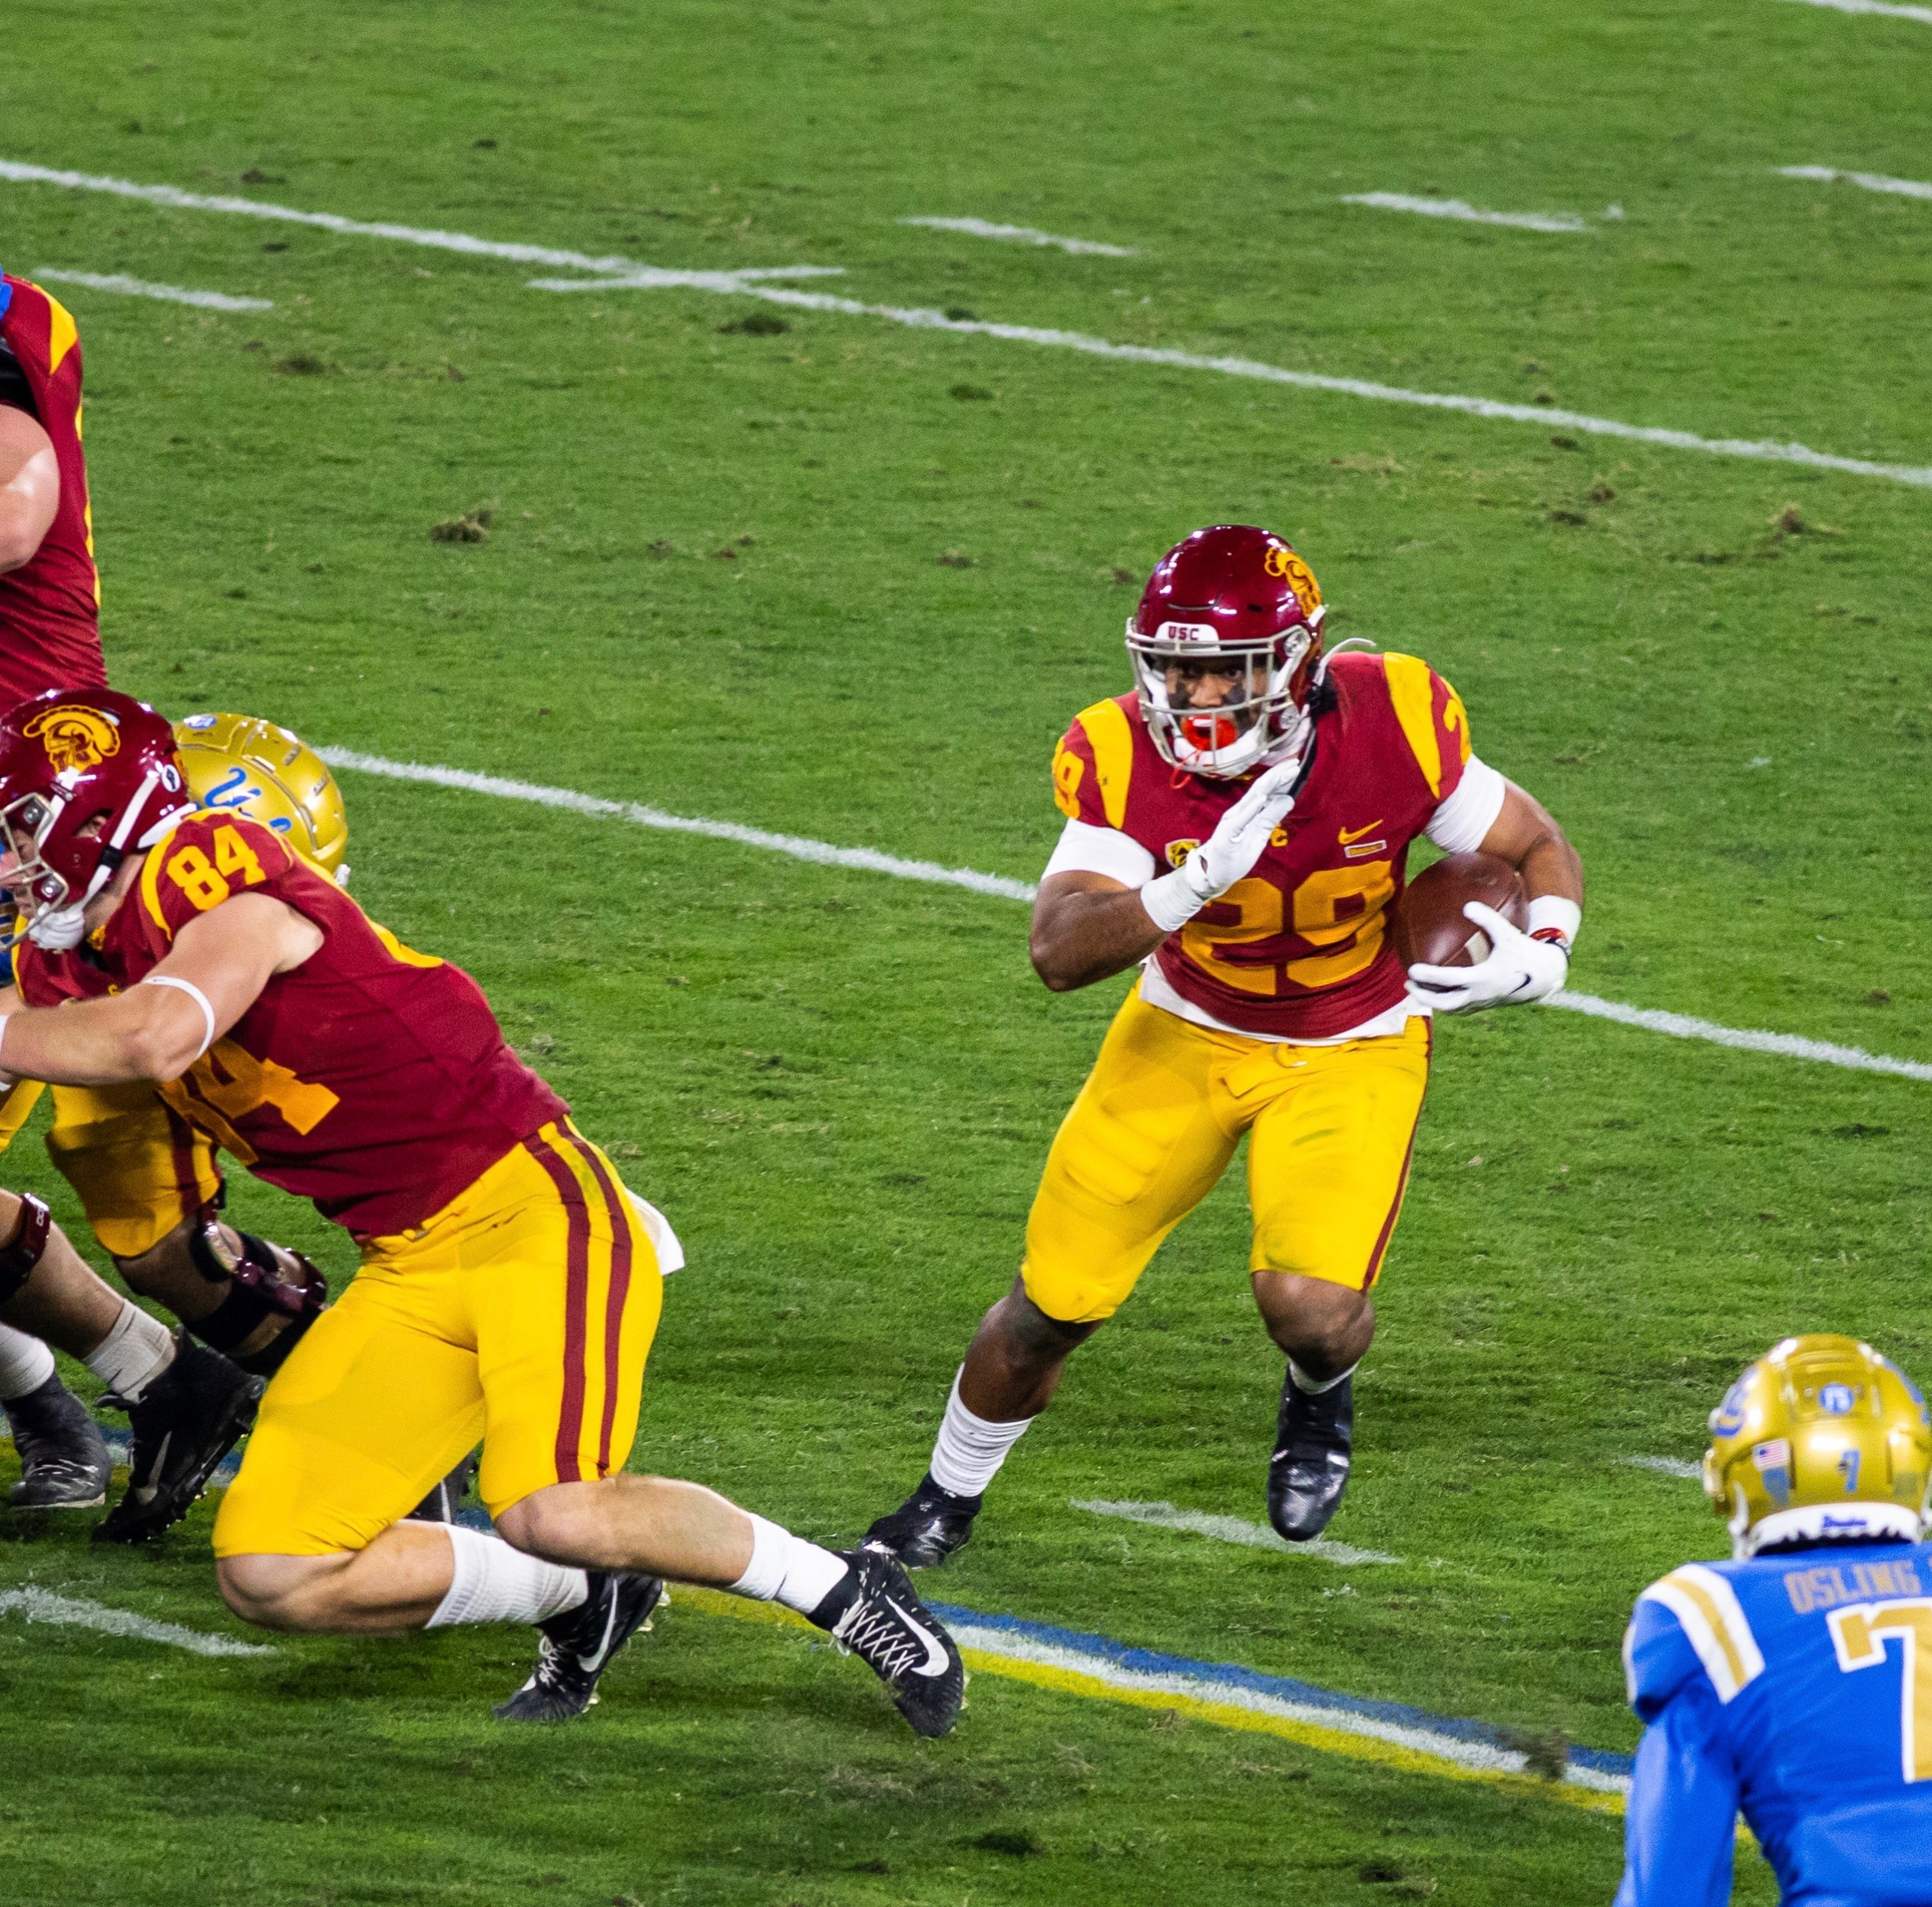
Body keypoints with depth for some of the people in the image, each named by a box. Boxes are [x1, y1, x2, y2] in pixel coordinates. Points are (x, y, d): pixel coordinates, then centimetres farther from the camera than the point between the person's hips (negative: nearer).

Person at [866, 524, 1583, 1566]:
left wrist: (1535, 955, -30)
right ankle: (946, 1498, 34)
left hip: (1351, 1049, -1)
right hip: (1187, 1036, 1)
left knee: (1311, 1306, -22)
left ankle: (1320, 1397, 17)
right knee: (1054, 1304, 5)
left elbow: (1539, 849, -9)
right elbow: (1058, 952, -34)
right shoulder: (1124, 763, -24)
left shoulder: (1391, 726, -25)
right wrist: (1201, 881, -49)